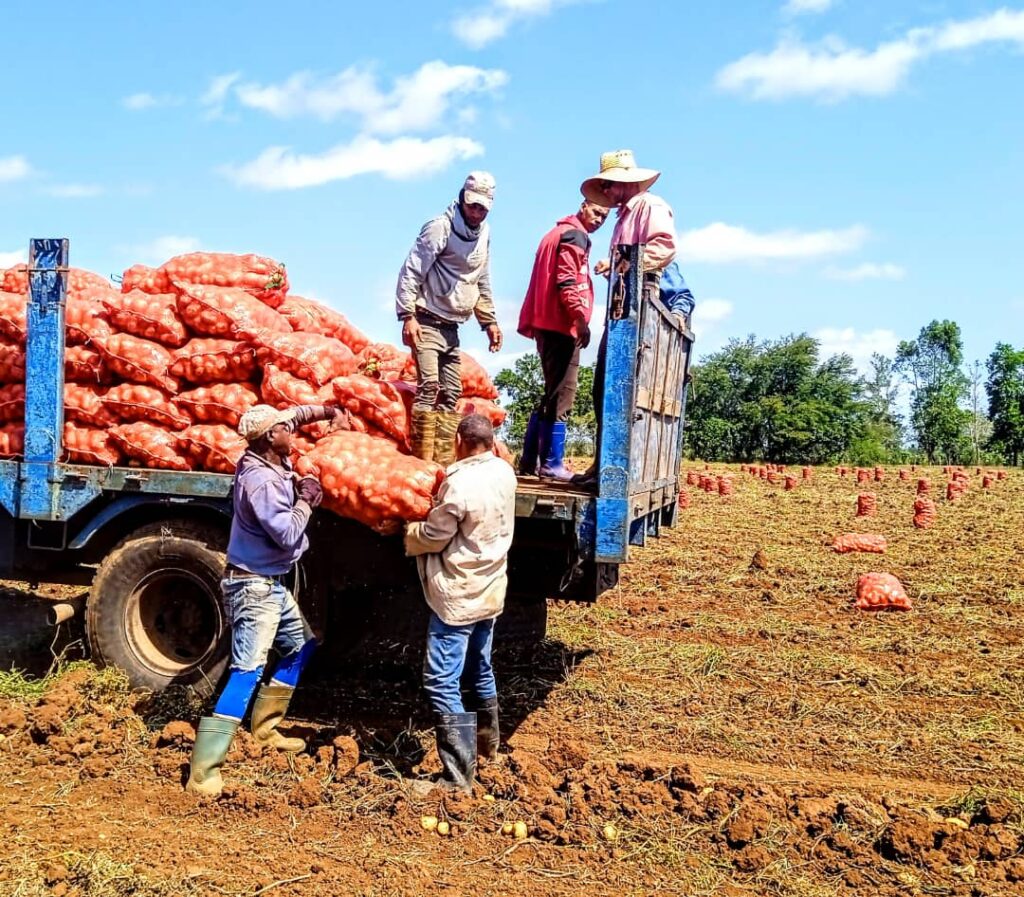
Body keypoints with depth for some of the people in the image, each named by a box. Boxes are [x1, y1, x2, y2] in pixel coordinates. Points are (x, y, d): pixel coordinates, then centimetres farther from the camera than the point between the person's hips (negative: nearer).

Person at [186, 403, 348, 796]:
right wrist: (305, 499, -10)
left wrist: (331, 411, 6)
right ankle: (203, 772, -19)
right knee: (247, 672, -16)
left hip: (271, 583, 10)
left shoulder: (271, 460, 3)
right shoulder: (260, 480, -23)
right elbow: (287, 535, -23)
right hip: (253, 586, -10)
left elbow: (294, 414, 19)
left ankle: (265, 727, 32)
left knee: (301, 645, 24)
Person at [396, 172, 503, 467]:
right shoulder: (440, 227, -11)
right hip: (427, 321, -8)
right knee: (429, 387, -17)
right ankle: (423, 463, -17)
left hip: (451, 327, 8)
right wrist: (408, 316, -22)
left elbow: (482, 281, 22)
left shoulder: (483, 233, 12)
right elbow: (410, 272, -14)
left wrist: (489, 320, 18)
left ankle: (444, 464, 7)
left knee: (451, 394, 4)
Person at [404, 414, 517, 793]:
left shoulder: (461, 483, -23)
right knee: (479, 670, 24)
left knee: (441, 683, -6)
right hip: (489, 590, 9)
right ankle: (487, 744, 41)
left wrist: (409, 533, 5)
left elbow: (433, 537, -15)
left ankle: (458, 777, -8)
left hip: (458, 596, -9)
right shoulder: (504, 472, 2)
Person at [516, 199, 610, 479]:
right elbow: (567, 282, -18)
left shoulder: (559, 233, 24)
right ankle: (552, 463, -5)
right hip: (561, 325, -10)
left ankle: (529, 461, 14)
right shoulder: (574, 236, -7)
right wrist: (581, 319, -17)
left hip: (548, 324, 10)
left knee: (552, 395, 14)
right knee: (560, 397, -7)